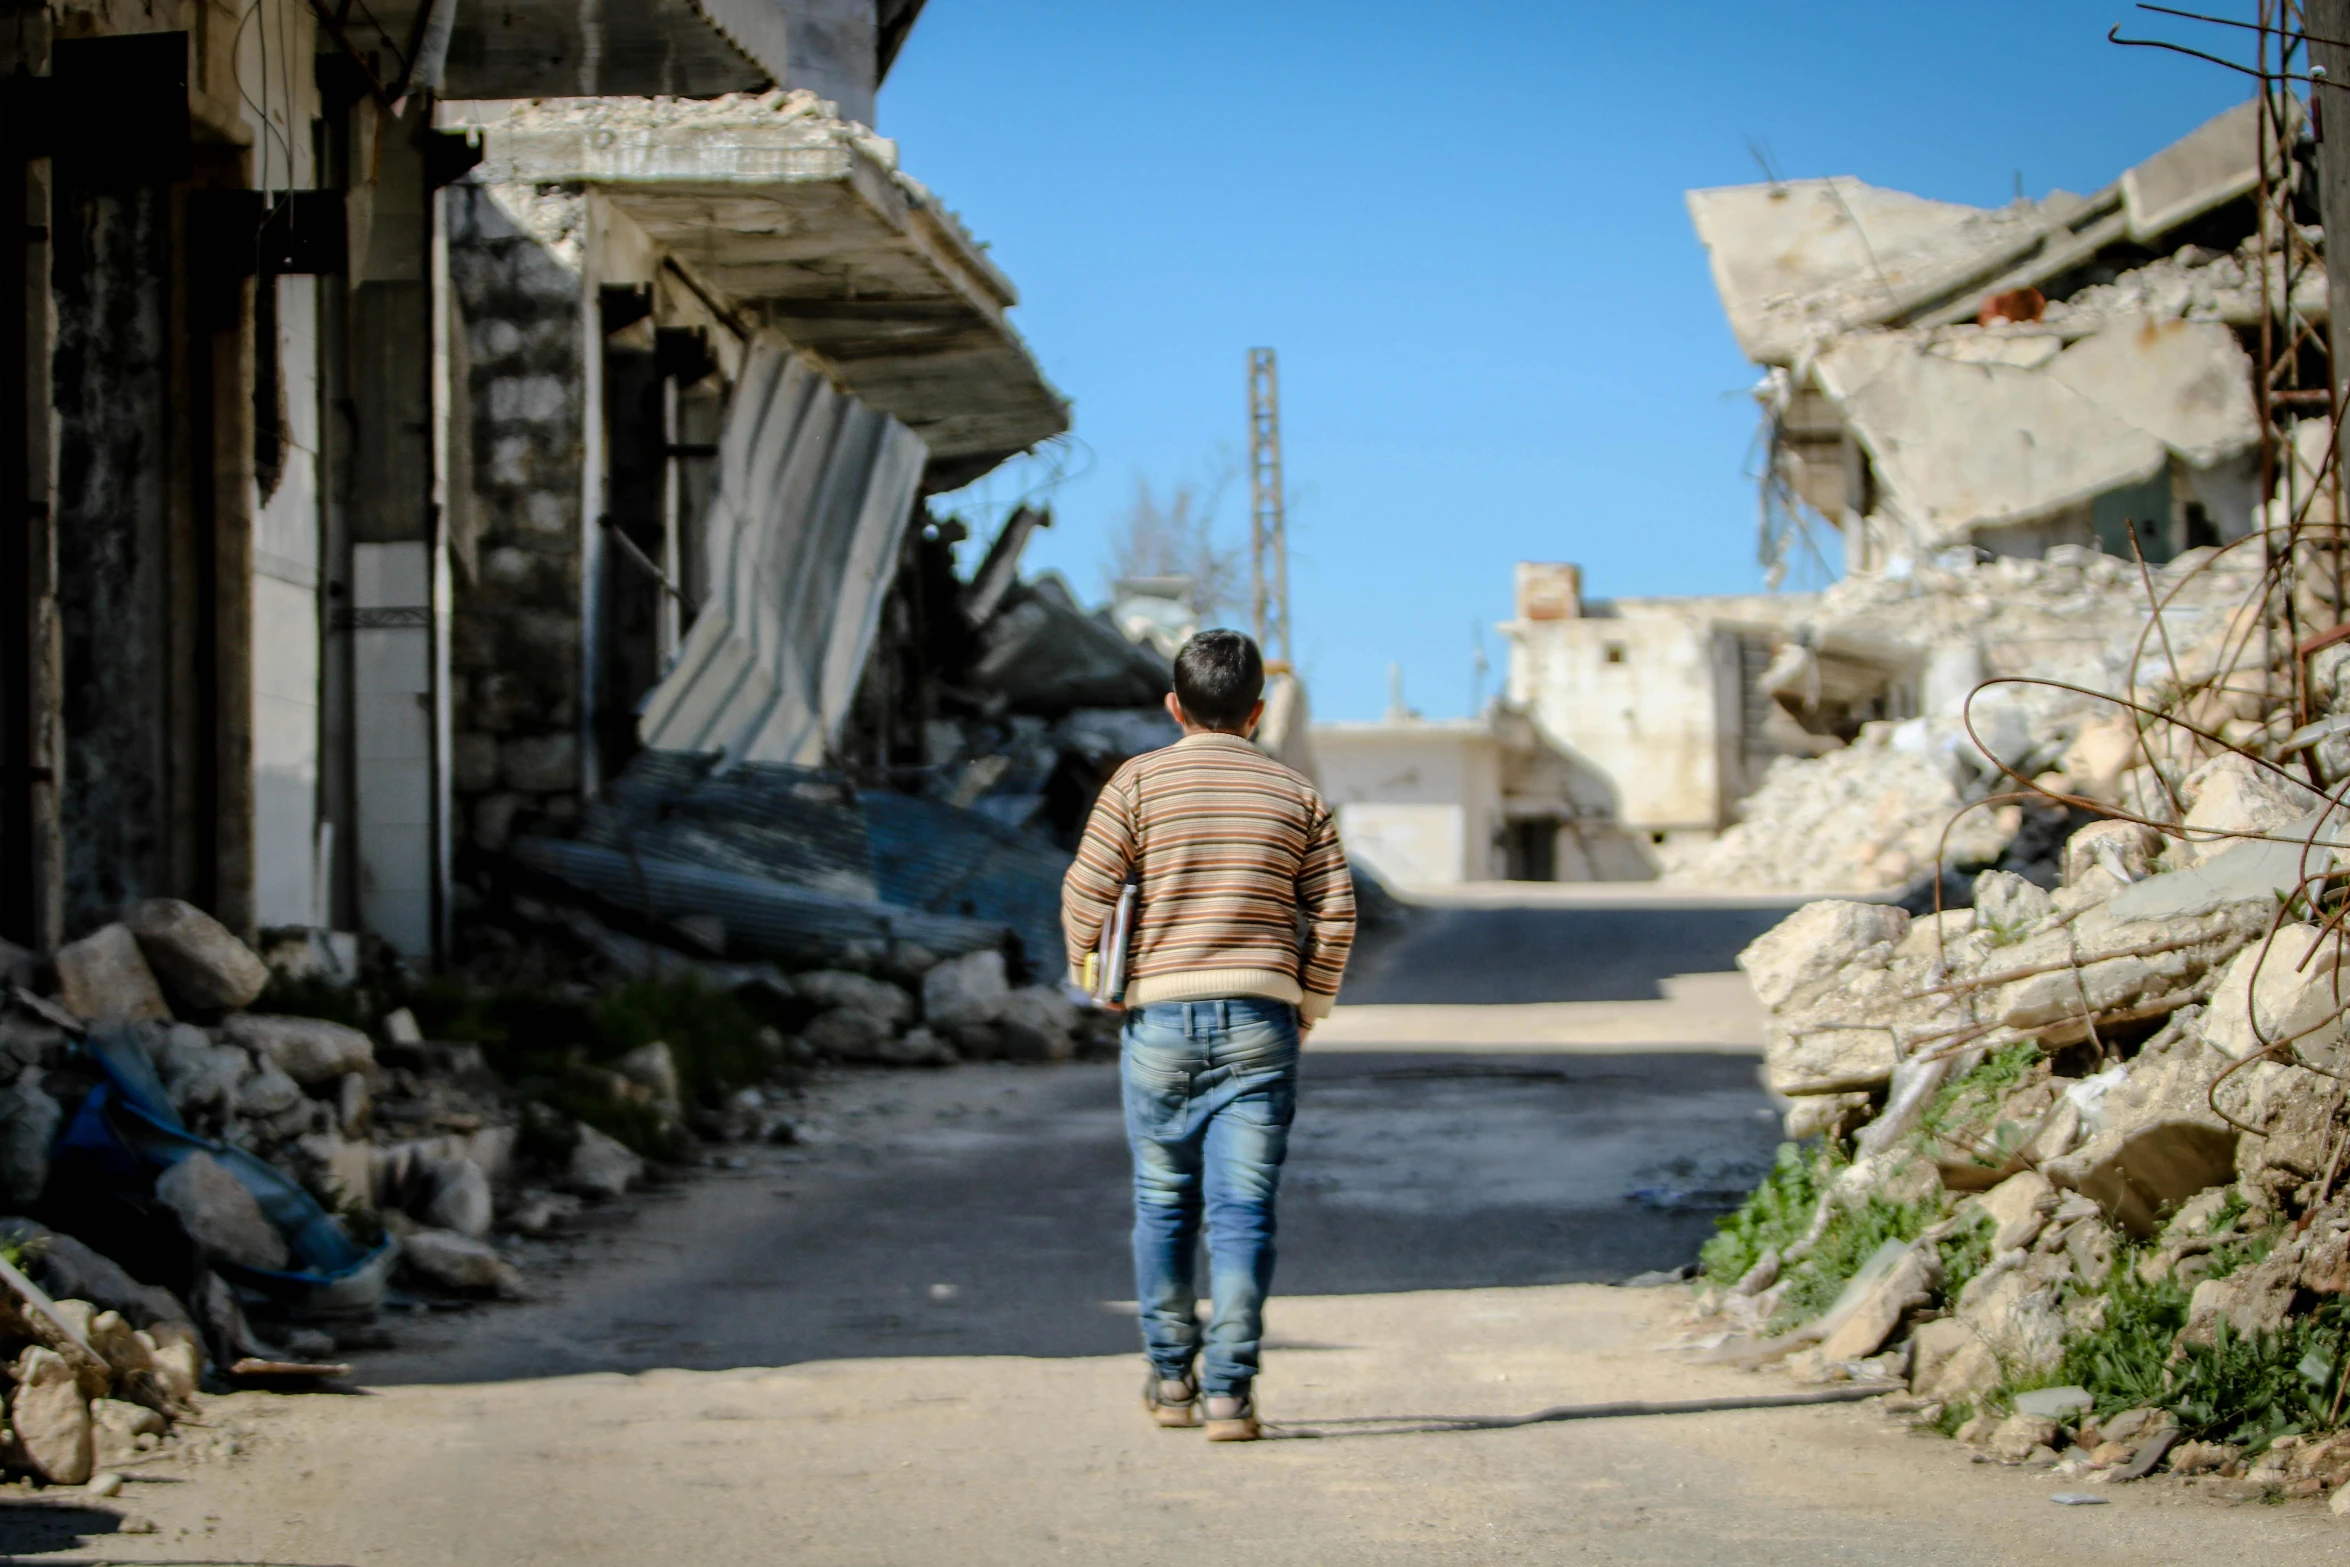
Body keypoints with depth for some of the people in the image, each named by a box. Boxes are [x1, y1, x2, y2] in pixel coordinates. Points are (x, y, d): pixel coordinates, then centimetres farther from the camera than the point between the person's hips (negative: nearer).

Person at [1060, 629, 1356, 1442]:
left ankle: (1171, 1377, 20)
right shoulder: (1296, 795, 6)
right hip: (1259, 1018, 1)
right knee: (1242, 1209, -1)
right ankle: (1230, 1390, -7)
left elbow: (1085, 895, -5)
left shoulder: (1138, 782, 0)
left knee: (1163, 1204, 13)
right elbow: (1335, 916, 2)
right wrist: (1306, 1011, 14)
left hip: (1160, 1017, 0)